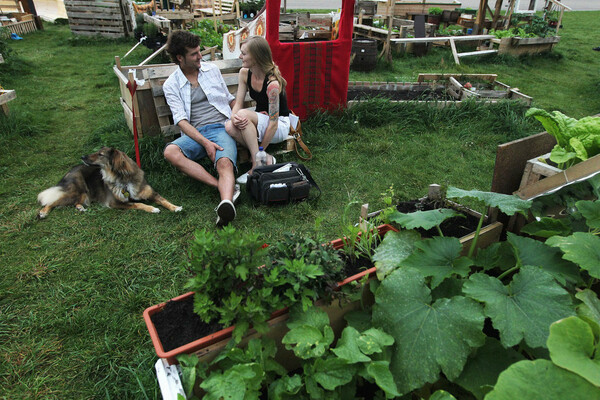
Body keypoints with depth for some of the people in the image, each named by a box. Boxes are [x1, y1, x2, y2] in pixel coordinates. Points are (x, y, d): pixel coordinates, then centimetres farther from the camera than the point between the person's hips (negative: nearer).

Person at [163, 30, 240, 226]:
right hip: (195, 134, 0)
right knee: (170, 151, -33)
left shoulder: (212, 70, 16)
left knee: (224, 163, -33)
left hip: (221, 127, 0)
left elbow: (230, 98, 25)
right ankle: (227, 189, -40)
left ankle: (226, 204, -60)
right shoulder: (171, 85, 8)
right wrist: (205, 143, -20)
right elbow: (181, 120, -4)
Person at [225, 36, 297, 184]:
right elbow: (238, 103, -3)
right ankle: (266, 158, -13)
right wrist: (234, 117, -28)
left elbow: (273, 123, -26)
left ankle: (257, 165, -24)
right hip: (260, 120, 7)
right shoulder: (244, 73, -6)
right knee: (230, 127, -24)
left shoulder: (272, 83, -27)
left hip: (280, 125, -6)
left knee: (243, 114, -34)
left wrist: (260, 151, -22)